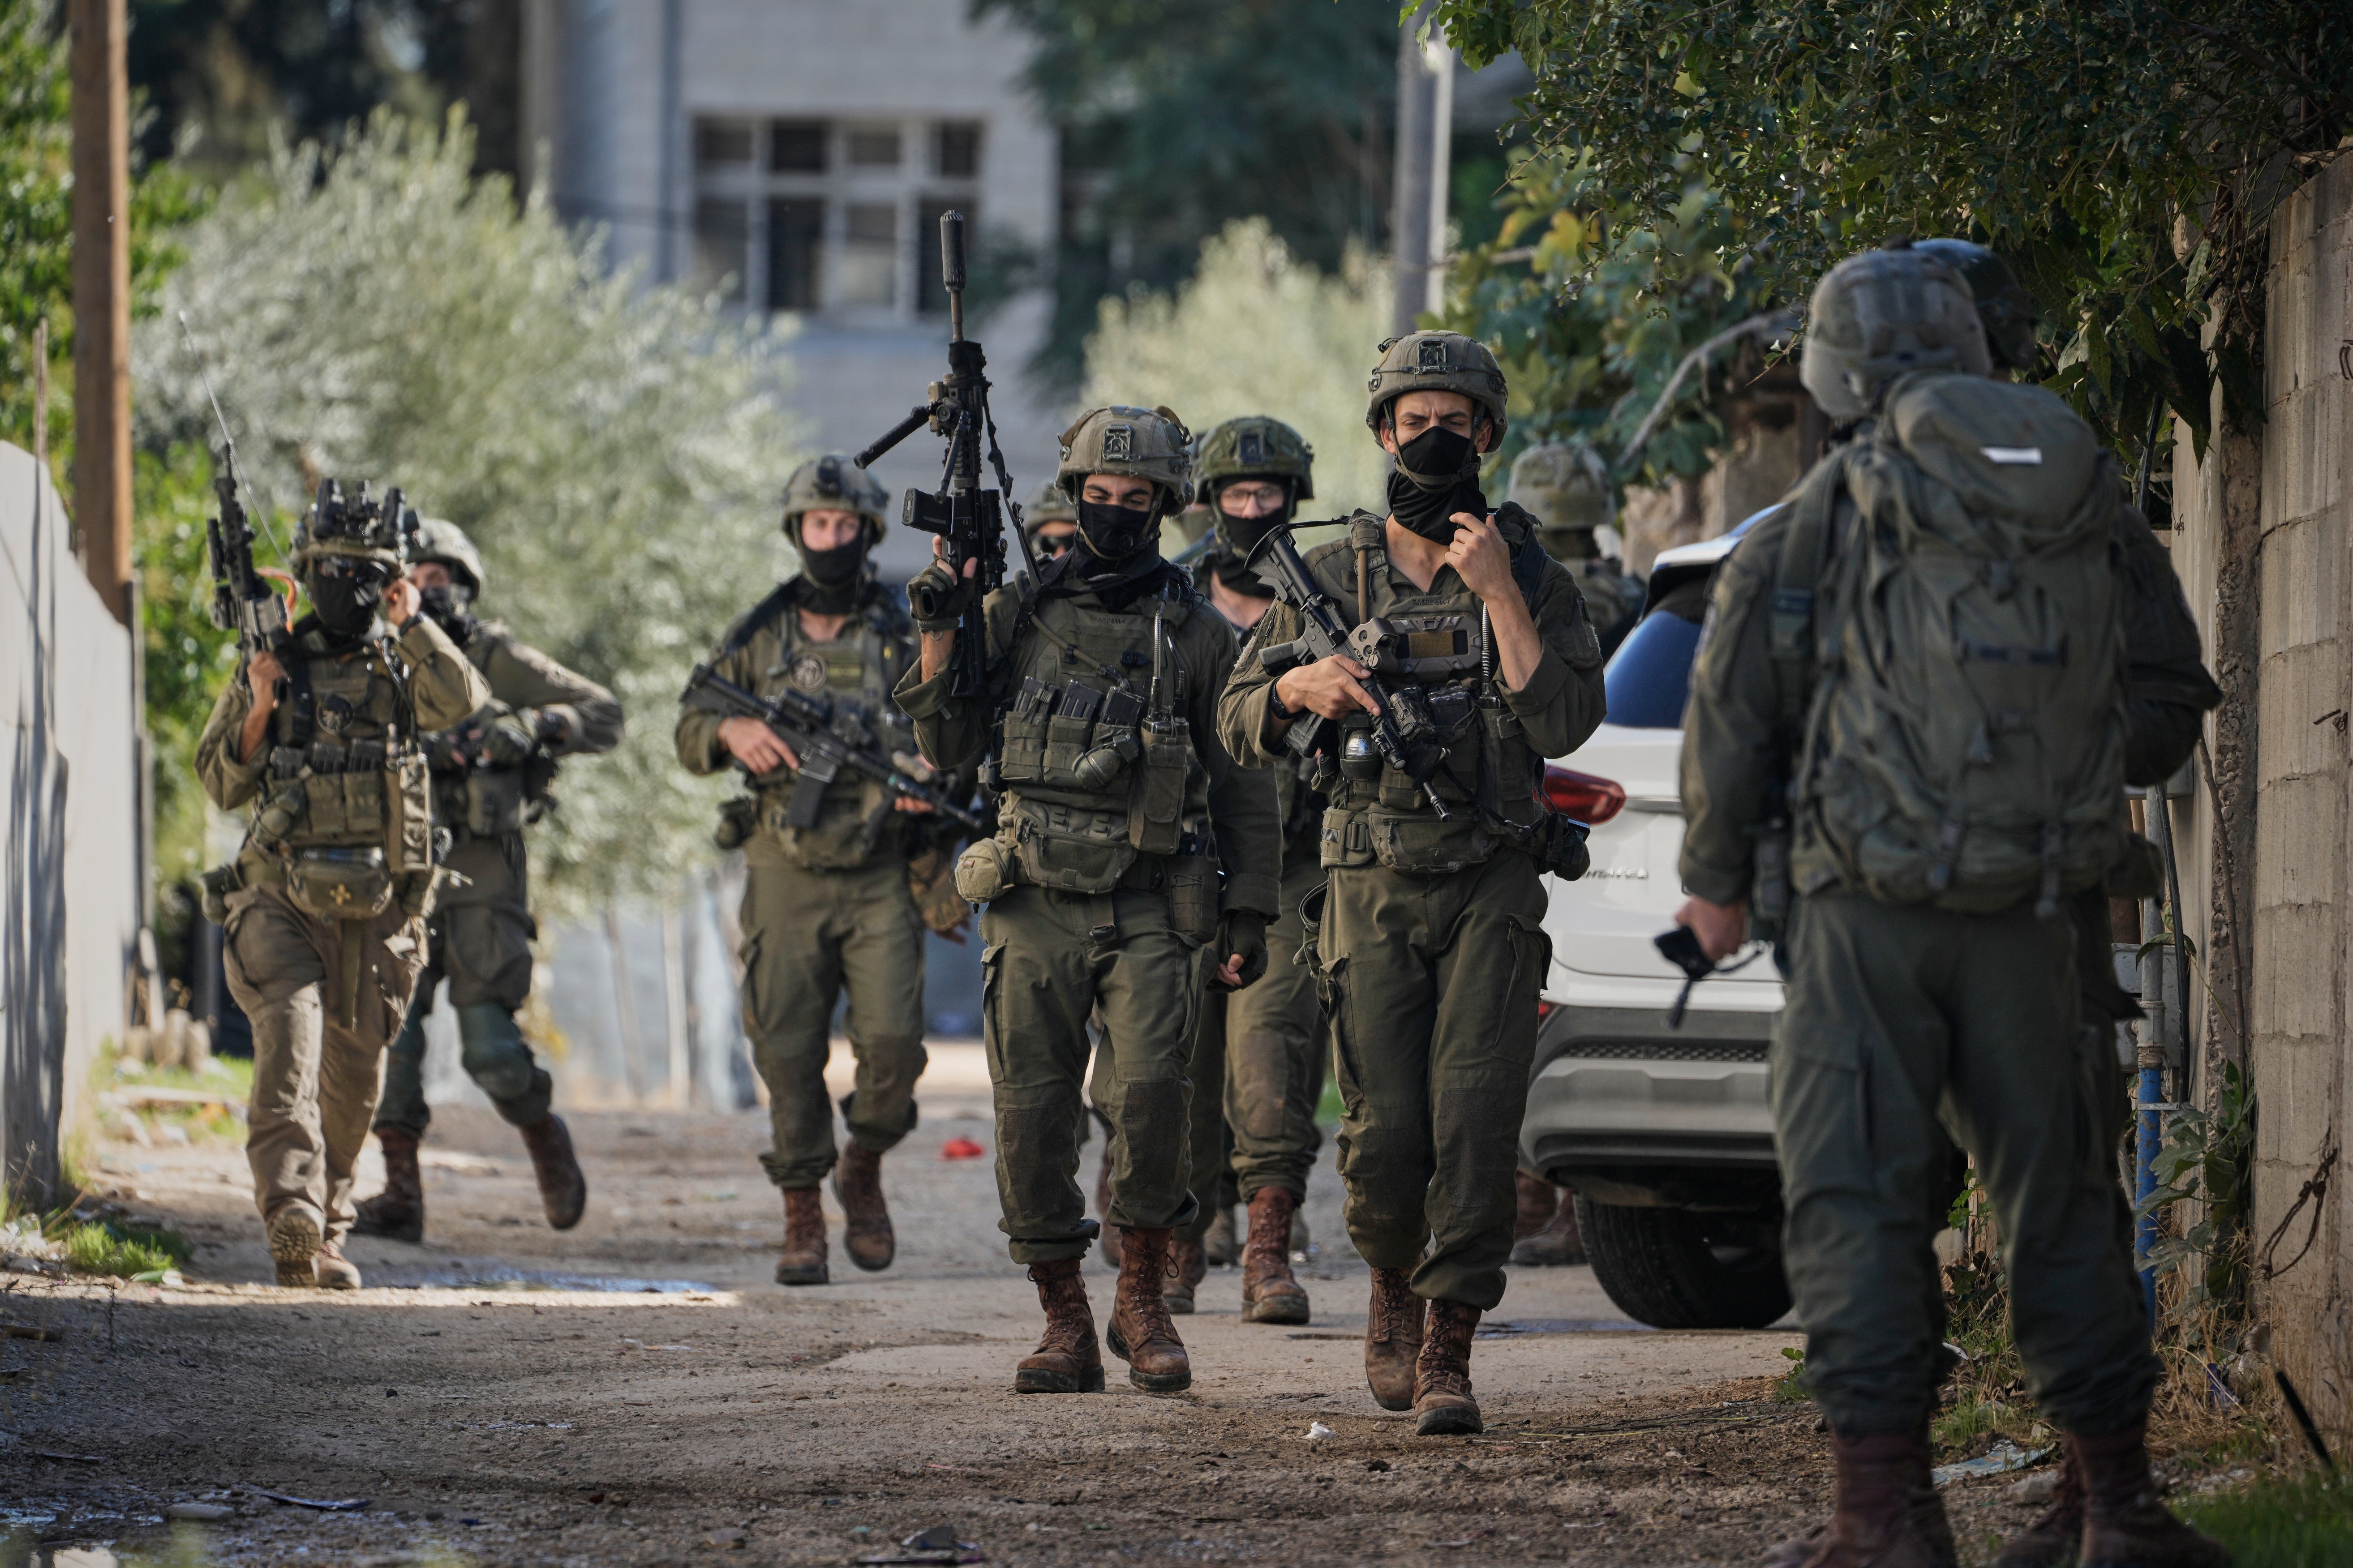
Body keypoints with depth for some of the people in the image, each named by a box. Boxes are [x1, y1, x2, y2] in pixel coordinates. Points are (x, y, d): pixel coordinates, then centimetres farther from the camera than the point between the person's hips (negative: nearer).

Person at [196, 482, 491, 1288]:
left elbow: (464, 701, -13)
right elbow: (221, 784, 8)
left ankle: (326, 1228, 26)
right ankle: (290, 1217, -36)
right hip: (282, 901, -2)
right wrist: (259, 710, -7)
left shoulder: (403, 668, 9)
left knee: (353, 1077, 9)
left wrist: (411, 622, -14)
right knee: (289, 1046, -22)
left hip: (376, 911, 2)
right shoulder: (272, 667, 7)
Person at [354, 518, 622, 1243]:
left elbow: (603, 715, 1)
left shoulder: (499, 660, 2)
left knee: (491, 1052, -8)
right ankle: (400, 1195, -3)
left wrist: (525, 727, -17)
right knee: (388, 1034, -9)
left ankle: (545, 1138, 20)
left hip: (481, 877, -3)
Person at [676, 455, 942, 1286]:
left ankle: (864, 1171, 16)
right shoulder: (759, 634, 9)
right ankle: (802, 1218, 8)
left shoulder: (905, 633, 4)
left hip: (880, 875, -1)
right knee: (789, 1053, -1)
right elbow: (689, 730, 14)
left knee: (892, 1043, -11)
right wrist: (732, 732, -9)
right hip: (786, 873, 1)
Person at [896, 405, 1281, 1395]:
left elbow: (1245, 786, 10)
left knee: (1148, 1088, -21)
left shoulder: (1196, 635, 7)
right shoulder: (1019, 617, 11)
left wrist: (1248, 918, 5)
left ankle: (1143, 1300, -5)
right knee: (1032, 1115, -3)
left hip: (1151, 909, -2)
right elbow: (947, 749, 9)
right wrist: (939, 639, -5)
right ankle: (1065, 1325, 8)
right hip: (1035, 904, 2)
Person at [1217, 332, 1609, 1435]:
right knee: (1386, 1134, -5)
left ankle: (1449, 1352, -9)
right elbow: (1239, 726, 11)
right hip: (1374, 891, 1)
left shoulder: (1532, 577, 5)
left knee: (1474, 1120, -14)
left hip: (1493, 887, -1)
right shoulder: (1329, 578, 9)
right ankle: (1393, 1289, 24)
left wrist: (1499, 593, -14)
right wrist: (1296, 689, -11)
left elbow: (1563, 724, -9)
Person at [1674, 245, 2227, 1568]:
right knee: (2058, 1195, 11)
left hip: (1870, 914, -4)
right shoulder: (2080, 505, 6)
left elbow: (1734, 708, 1)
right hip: (2033, 915, 4)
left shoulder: (1817, 525, -5)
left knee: (1856, 1197, 0)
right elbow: (2144, 700, 14)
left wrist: (1717, 878, 13)